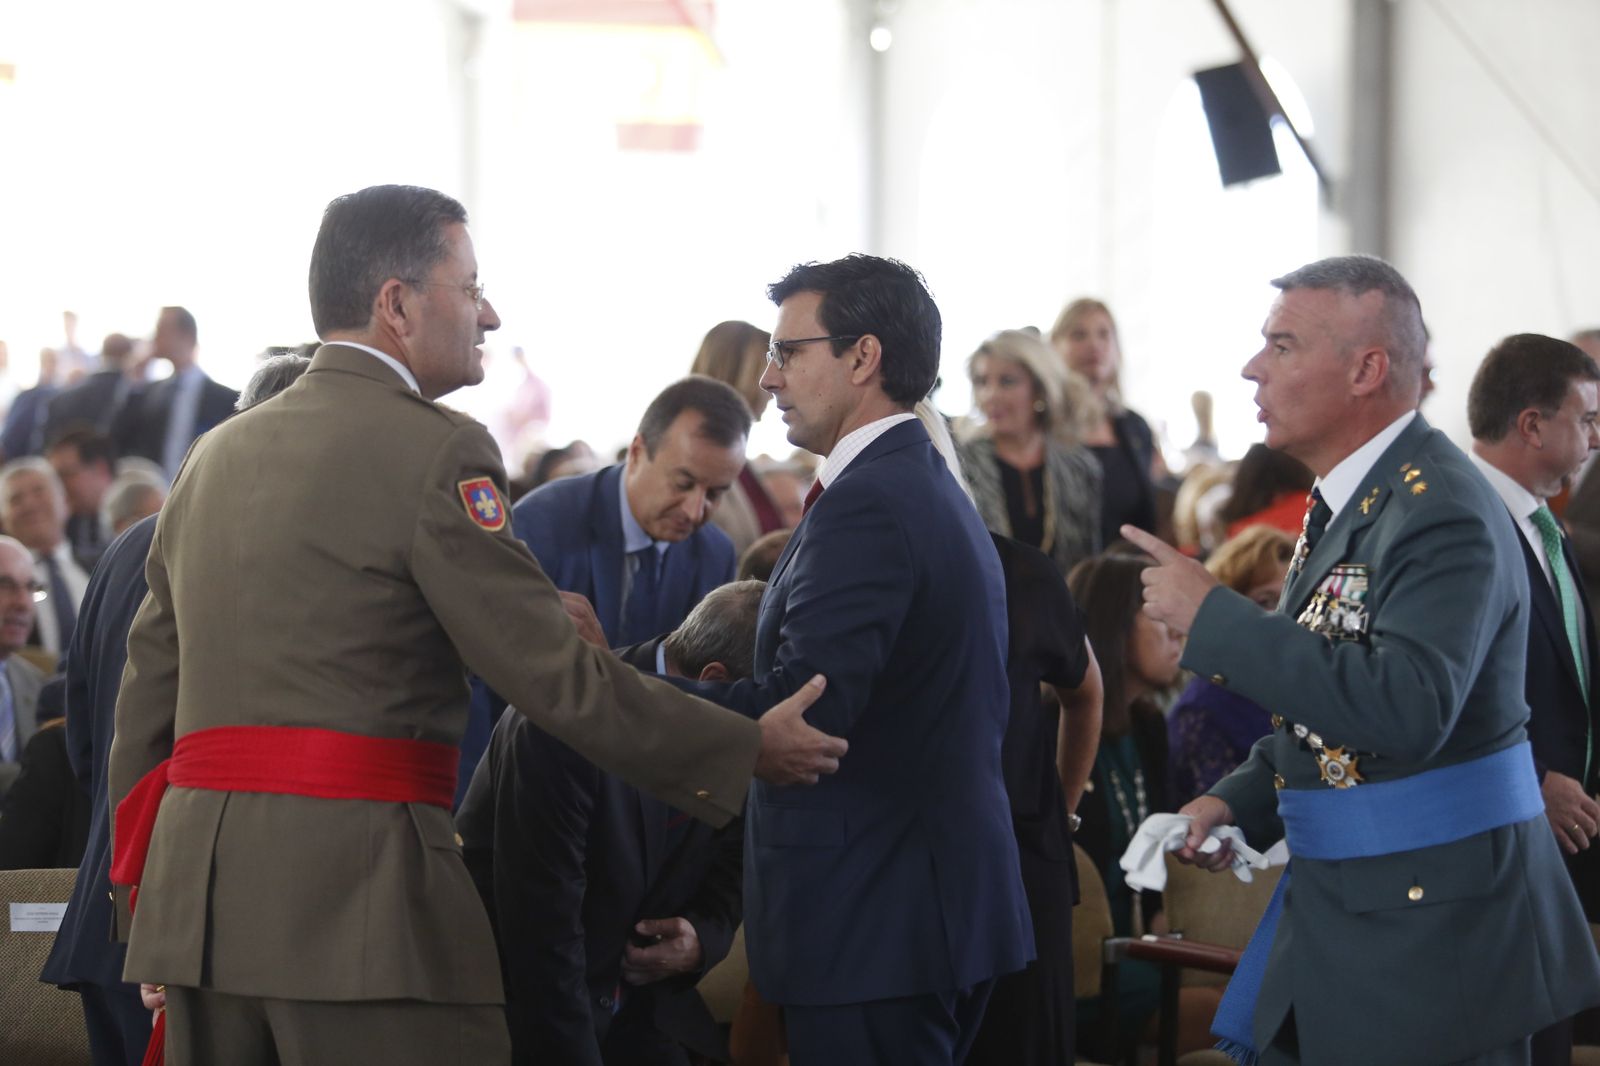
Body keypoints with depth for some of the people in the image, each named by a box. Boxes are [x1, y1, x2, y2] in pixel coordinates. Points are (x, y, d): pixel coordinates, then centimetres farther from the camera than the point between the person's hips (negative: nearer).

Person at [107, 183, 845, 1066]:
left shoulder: (214, 455, 16)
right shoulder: (435, 451, -6)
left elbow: (147, 694, 18)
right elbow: (552, 675, -10)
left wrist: (143, 902, 24)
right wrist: (750, 750, 0)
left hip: (194, 888, 8)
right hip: (354, 884, -8)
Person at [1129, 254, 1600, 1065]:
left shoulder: (1441, 511, -19)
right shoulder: (1350, 499, 13)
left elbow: (1403, 711, -32)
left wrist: (1214, 617, -27)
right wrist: (1240, 801, 7)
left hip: (1432, 931, -9)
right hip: (1336, 908, 9)